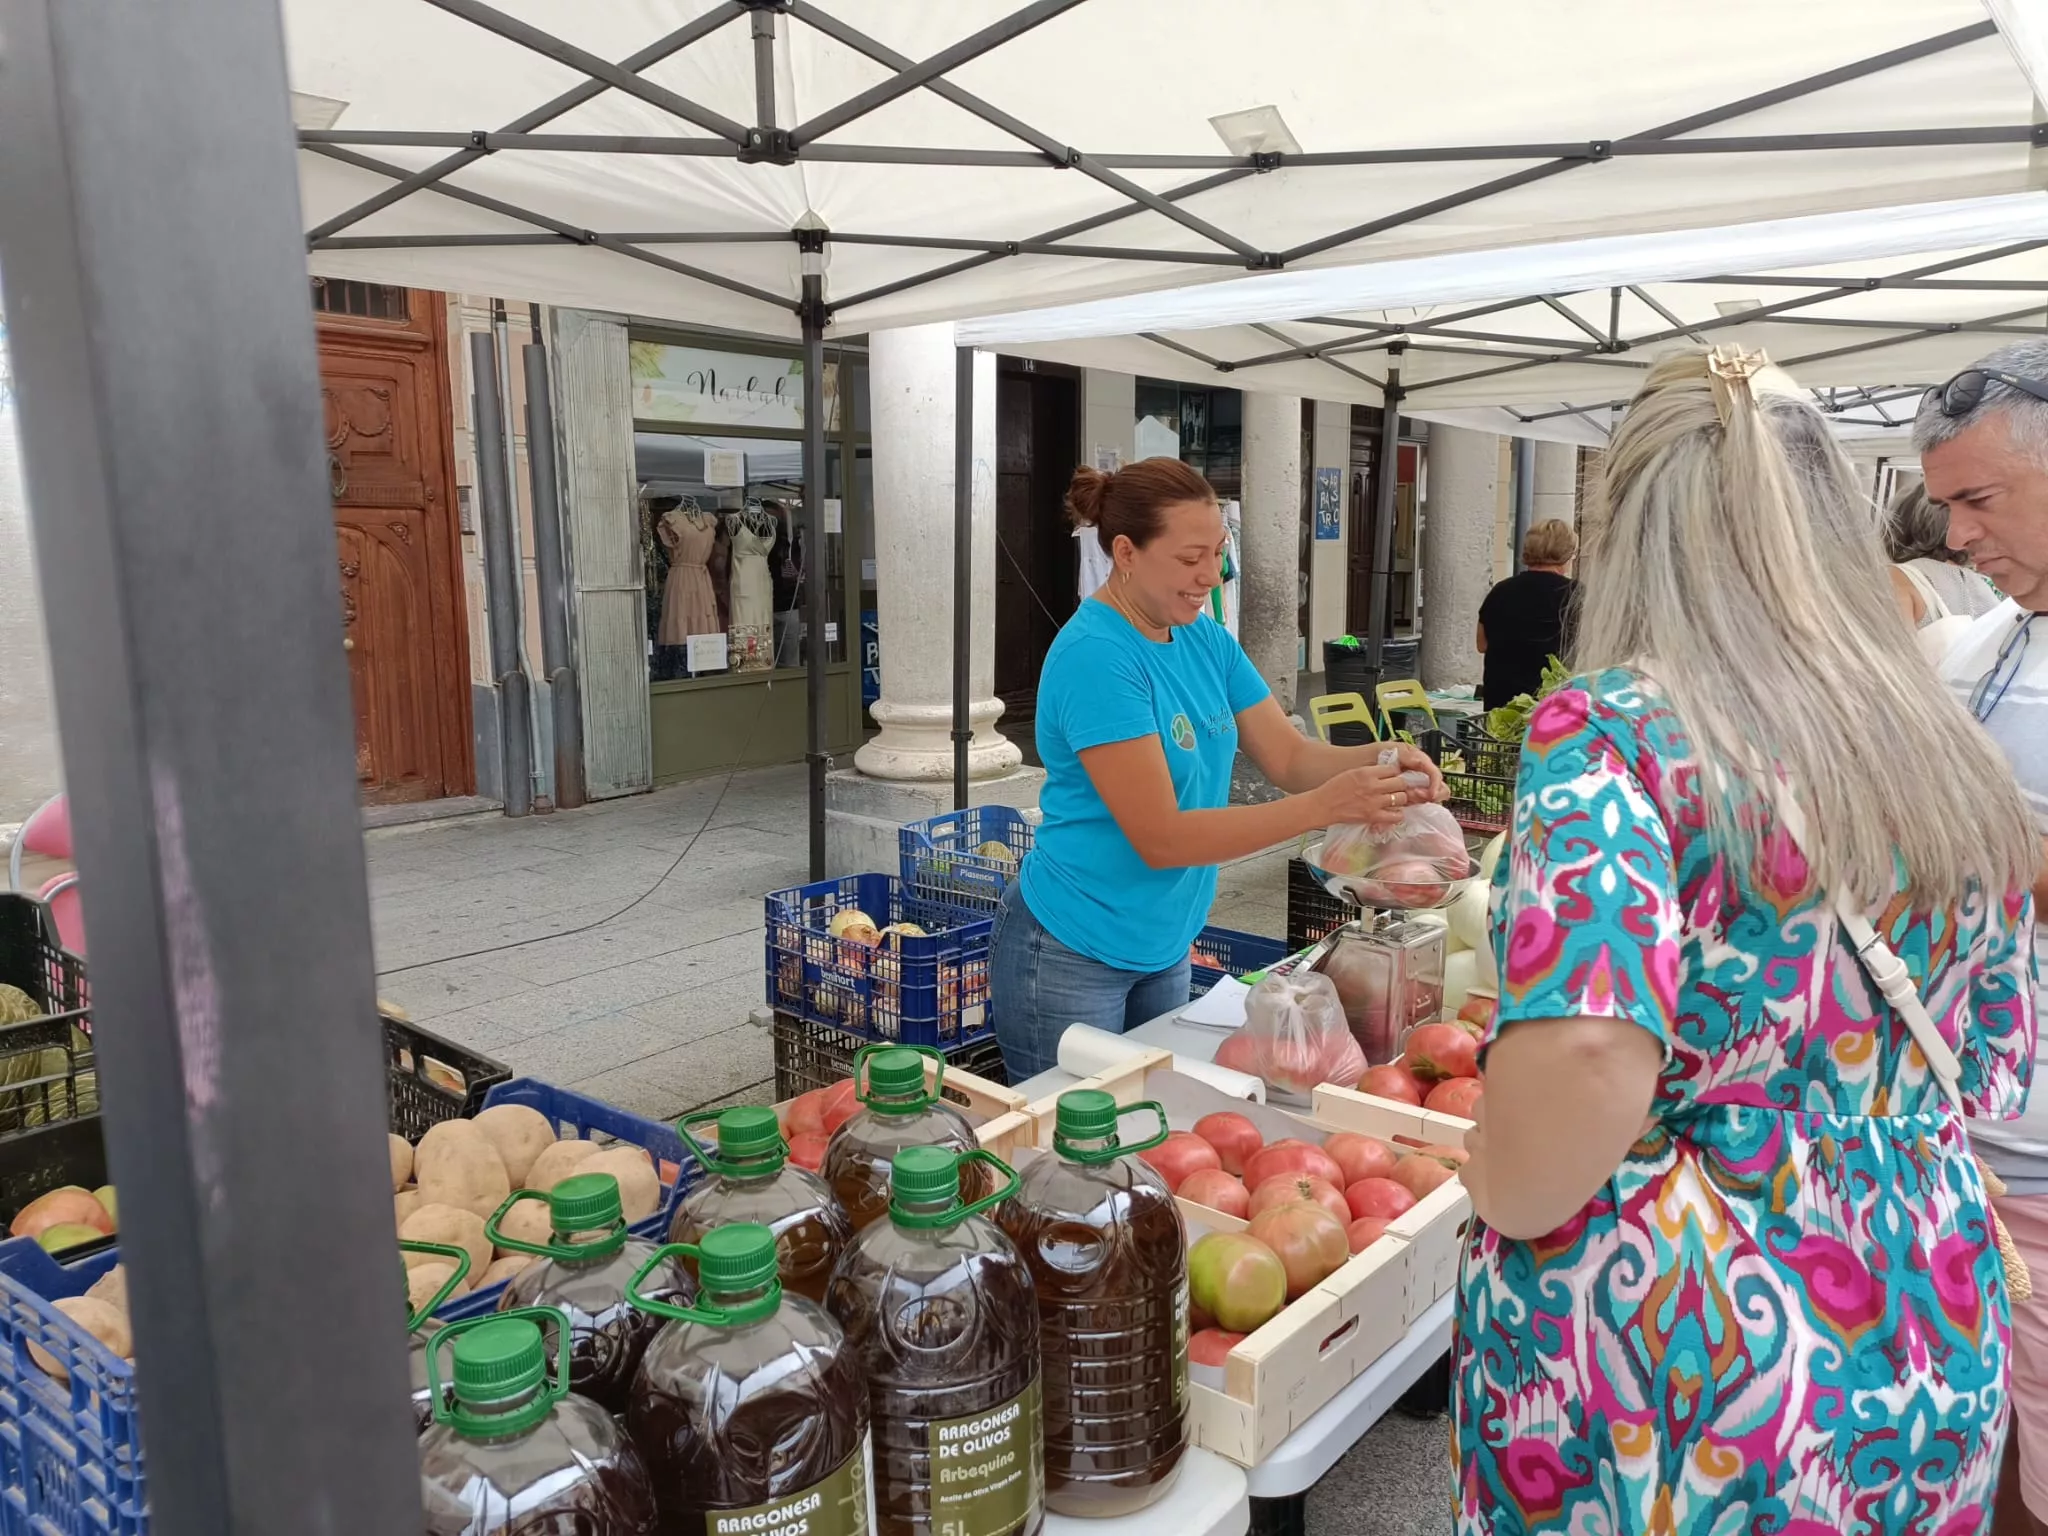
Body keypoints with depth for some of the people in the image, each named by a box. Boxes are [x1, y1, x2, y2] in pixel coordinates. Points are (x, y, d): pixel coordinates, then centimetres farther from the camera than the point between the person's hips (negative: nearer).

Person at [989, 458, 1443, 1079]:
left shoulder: (1206, 639, 1)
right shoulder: (1096, 656, -24)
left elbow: (1289, 756, 0)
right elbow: (1160, 838, -27)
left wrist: (1377, 761, -20)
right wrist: (1324, 807, -31)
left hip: (1163, 947, 8)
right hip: (1073, 960, -7)